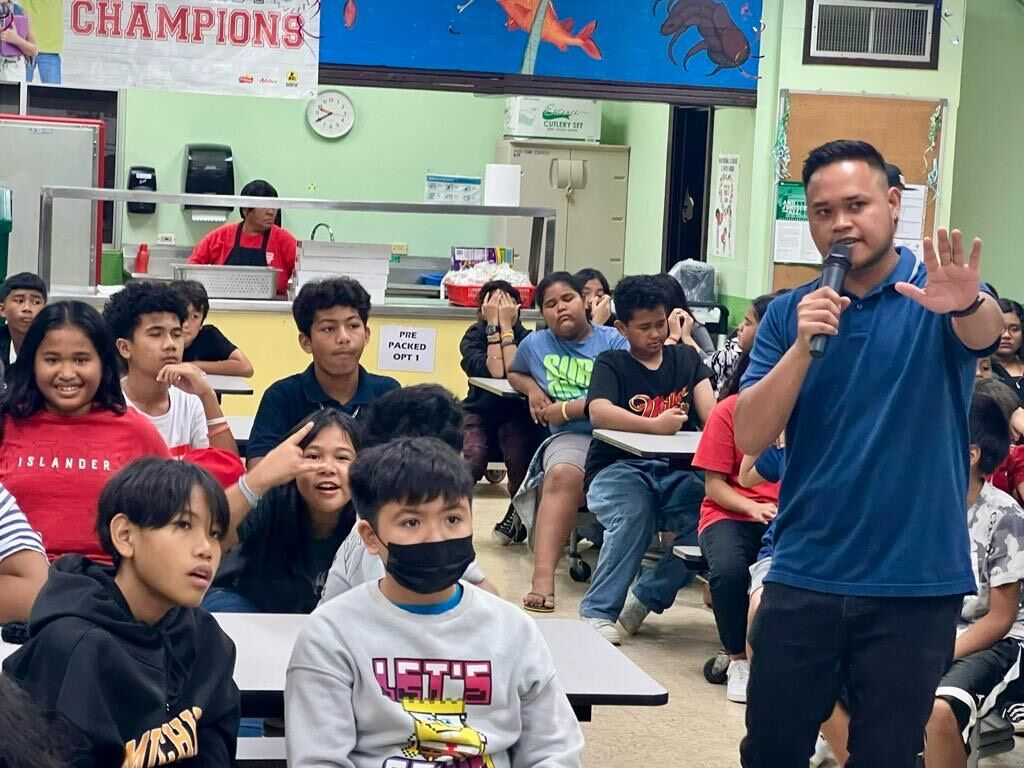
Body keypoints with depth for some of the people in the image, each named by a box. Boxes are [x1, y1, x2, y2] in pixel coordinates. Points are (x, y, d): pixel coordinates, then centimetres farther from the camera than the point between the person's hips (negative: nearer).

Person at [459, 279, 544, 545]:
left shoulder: (526, 338, -3)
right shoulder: (473, 336, -3)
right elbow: (493, 372, -22)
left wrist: (506, 324, -19)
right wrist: (493, 324, -19)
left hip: (517, 416, 0)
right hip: (479, 413, 0)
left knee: (521, 458, -31)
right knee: (469, 461, -31)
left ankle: (518, 514, 0)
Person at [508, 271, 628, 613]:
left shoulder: (612, 341, 7)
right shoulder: (535, 344, 20)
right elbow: (514, 373, 42)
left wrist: (565, 409, -4)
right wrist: (532, 388, 17)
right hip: (571, 437, 1)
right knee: (562, 475, -35)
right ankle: (542, 580, -48)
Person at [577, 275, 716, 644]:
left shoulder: (686, 358, 19)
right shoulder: (611, 364, 8)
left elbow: (711, 413, 2)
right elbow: (599, 412, -13)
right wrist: (655, 425, -27)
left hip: (675, 471, 3)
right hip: (619, 467, -3)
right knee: (634, 513, -36)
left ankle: (647, 599, -7)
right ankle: (598, 611, -21)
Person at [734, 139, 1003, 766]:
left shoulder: (937, 293, -3)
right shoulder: (789, 313, 4)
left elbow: (987, 332, -27)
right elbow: (749, 437, -4)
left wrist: (967, 303, -50)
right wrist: (804, 344, -18)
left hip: (916, 584, -2)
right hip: (802, 578, 2)